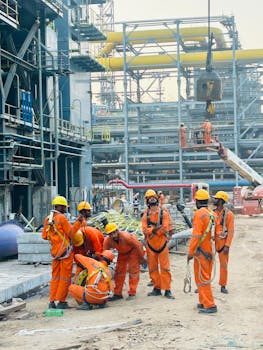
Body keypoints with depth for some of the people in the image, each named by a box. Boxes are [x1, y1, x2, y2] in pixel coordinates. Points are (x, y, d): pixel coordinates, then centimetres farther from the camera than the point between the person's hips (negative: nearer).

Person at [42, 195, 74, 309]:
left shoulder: (47, 219, 7)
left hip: (55, 252, 7)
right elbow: (71, 234, -11)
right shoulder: (62, 218, -15)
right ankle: (61, 301, 3)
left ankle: (52, 301, 12)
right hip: (65, 251, -7)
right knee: (65, 277, 1)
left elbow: (44, 236, 11)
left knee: (55, 277, 14)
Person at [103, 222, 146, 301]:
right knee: (119, 271, 4)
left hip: (133, 250, -5)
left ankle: (132, 293, -4)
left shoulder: (126, 236, -39)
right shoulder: (108, 240, -27)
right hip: (122, 253, 5)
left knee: (133, 270, -9)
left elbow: (138, 245, -27)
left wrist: (141, 258, -16)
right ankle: (118, 293, 12)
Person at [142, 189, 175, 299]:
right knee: (153, 268, 8)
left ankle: (167, 290, 0)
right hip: (150, 244, 3)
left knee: (165, 268, -3)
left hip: (162, 243, -3)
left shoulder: (163, 213, -3)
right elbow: (144, 230, -6)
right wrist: (155, 229, -23)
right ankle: (157, 288, 19)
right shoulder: (145, 215, 5)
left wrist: (152, 230, -20)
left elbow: (165, 229, -11)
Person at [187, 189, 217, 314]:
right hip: (210, 251, 8)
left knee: (201, 278, -3)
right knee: (206, 277, 18)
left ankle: (209, 305, -3)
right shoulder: (212, 214, 9)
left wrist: (190, 252, -16)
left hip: (201, 251, -8)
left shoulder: (199, 213, -15)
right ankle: (204, 302, 27)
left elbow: (196, 235, -20)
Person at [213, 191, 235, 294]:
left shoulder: (228, 214, -9)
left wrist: (227, 246, -17)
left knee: (224, 264, 7)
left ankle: (223, 286, 18)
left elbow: (230, 231, -12)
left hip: (222, 242, -3)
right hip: (211, 242, 4)